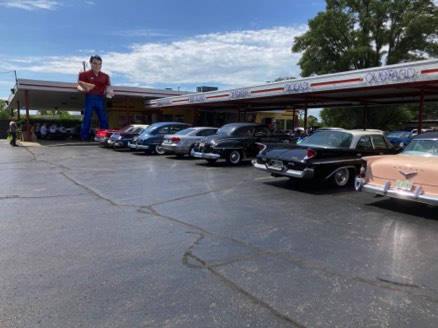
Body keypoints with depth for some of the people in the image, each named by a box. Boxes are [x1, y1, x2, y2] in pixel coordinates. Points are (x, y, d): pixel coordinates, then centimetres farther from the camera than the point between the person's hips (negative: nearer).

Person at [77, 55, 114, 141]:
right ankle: (84, 137, 2)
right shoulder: (84, 74, 3)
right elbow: (79, 86, -5)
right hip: (90, 97, -3)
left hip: (100, 98, 3)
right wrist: (84, 89, -29)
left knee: (103, 119, 3)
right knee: (87, 118, -3)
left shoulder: (105, 76, 11)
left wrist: (110, 92, -20)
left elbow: (108, 88, 5)